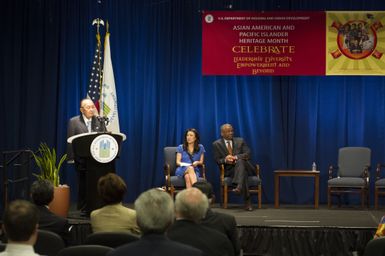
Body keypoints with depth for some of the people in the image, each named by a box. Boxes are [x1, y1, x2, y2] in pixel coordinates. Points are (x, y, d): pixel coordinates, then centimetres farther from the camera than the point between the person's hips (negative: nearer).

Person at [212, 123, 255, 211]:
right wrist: (225, 160, -22)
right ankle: (247, 200, -40)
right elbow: (217, 160, 2)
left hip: (242, 164, 1)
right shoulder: (217, 144, 9)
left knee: (240, 161, -37)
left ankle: (239, 186, -57)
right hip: (229, 170, -1)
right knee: (243, 173, -36)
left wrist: (236, 157, -19)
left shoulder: (240, 141, 13)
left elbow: (247, 154, 0)